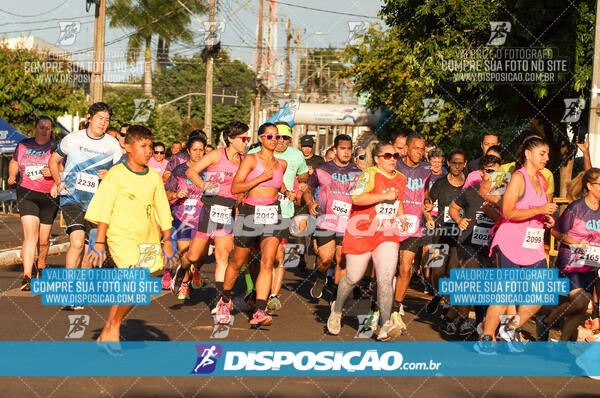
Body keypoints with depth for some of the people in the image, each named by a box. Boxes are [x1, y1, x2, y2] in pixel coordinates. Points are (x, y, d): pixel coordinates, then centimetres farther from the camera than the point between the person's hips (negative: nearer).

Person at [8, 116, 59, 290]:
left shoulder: (55, 147, 1)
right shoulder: (23, 145, 9)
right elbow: (14, 162, 26)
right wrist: (12, 175, 9)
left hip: (49, 197, 0)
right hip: (27, 194, 0)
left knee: (44, 239, 7)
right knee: (30, 235, -15)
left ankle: (40, 264, 38)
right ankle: (26, 277, -18)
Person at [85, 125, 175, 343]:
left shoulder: (154, 176, 10)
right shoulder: (116, 174, -5)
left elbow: (162, 210, 16)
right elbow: (103, 210, -6)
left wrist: (167, 240, 12)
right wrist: (100, 243, -9)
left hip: (148, 240, 5)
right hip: (121, 237, -5)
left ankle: (106, 335, 21)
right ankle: (114, 325, -1)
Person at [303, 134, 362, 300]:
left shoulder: (358, 173, 10)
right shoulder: (322, 170, 8)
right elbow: (308, 191, 18)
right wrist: (311, 203, -1)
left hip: (348, 223, 1)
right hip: (326, 221, -1)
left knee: (342, 261, -1)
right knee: (325, 259, -9)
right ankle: (321, 279, 24)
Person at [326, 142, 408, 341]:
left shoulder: (401, 179, 14)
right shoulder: (370, 174, -9)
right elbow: (356, 198, -24)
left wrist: (401, 216, 16)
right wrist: (384, 196, -21)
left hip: (387, 235, 4)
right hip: (361, 233, -4)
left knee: (386, 277, -14)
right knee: (353, 278, 5)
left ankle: (385, 326, -15)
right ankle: (337, 309, 33)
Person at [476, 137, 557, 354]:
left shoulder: (541, 180, 17)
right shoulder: (518, 177, -8)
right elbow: (508, 212, -17)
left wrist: (546, 219, 8)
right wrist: (540, 210, -22)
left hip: (534, 246, 8)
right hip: (511, 244, -8)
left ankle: (511, 329, 20)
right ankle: (485, 339, 5)